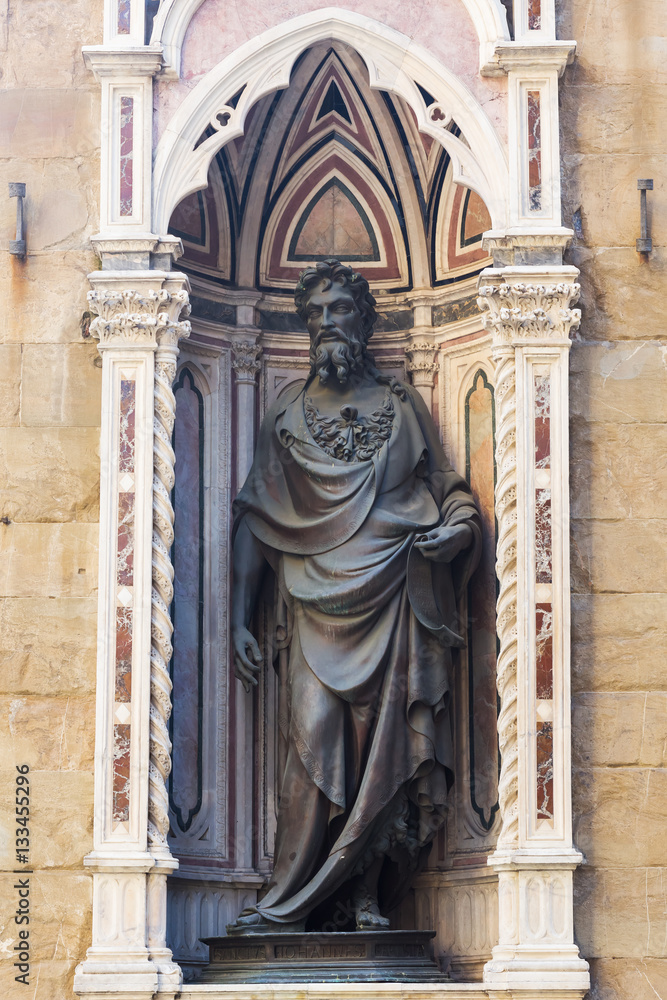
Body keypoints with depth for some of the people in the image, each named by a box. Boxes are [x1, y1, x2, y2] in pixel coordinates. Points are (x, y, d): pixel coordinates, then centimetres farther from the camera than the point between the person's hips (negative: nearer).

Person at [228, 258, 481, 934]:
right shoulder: (287, 415, 15)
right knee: (313, 742, -12)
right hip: (319, 608, 0)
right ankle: (288, 903, -12)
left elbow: (451, 491, 14)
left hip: (394, 604, 0)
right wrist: (239, 619, 4)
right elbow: (254, 521, 12)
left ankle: (366, 898, -2)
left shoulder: (401, 405, 15)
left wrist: (458, 528, -11)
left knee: (384, 744, -5)